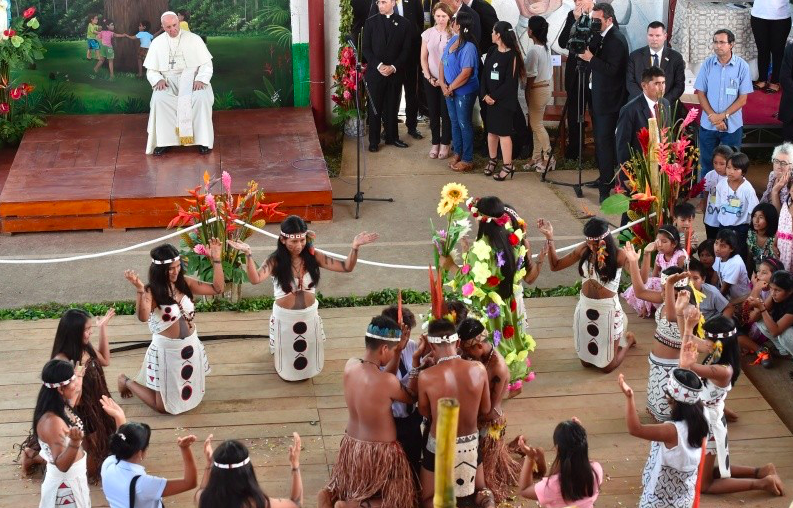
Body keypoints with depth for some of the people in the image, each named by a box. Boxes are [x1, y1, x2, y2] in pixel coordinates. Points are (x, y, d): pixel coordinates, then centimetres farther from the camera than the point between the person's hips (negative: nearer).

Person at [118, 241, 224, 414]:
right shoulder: (152, 292, -20)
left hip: (190, 346, 6)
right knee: (164, 406, 5)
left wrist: (216, 259, -10)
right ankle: (126, 382, 28)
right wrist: (139, 289, -50)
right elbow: (143, 317, -38)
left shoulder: (185, 283, -3)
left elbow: (217, 288, -1)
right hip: (167, 351, -6)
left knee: (191, 396, 23)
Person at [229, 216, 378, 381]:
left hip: (310, 314, 2)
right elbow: (255, 279, -38)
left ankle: (307, 370, 55)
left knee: (310, 355, 24)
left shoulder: (312, 257, -12)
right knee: (287, 355, 20)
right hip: (285, 316, -2)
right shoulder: (276, 260, -20)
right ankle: (287, 372, 51)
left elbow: (346, 267, -13)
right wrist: (248, 254, -52)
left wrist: (355, 247, -31)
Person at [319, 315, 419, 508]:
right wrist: (416, 361, -9)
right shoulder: (388, 382, -26)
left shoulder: (350, 365, -9)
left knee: (347, 489, 31)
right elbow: (411, 397, -6)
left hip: (351, 444, 7)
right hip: (380, 451, -7)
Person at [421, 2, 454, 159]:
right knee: (433, 112, 9)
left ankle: (445, 144, 15)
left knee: (446, 113, 3)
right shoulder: (427, 34, 1)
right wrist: (429, 77, -6)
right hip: (430, 79, 2)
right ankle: (435, 143, 19)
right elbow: (423, 58, 4)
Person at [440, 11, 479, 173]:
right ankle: (457, 153, 33)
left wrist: (450, 88, -15)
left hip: (464, 92, -8)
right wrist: (443, 84, -6)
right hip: (450, 90, 8)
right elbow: (442, 63, 7)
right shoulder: (451, 41, 3)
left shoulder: (468, 47, -22)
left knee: (464, 124, 2)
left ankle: (467, 160, 12)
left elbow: (466, 73, -25)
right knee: (454, 122, 18)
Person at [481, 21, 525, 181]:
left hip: (504, 100, -6)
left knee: (503, 132, -6)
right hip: (490, 98, 6)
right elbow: (484, 73, 5)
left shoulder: (512, 55, -11)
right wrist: (484, 95, -7)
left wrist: (495, 97, -15)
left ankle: (508, 166, -2)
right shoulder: (492, 51, 8)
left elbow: (510, 82, -14)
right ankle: (492, 160, 28)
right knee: (491, 130, 13)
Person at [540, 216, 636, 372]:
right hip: (585, 307, 5)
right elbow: (555, 266, 2)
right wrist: (549, 238, -8)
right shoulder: (584, 250, -6)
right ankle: (615, 340, 43)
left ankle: (627, 339, 36)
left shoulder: (617, 256, -19)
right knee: (586, 362, 17)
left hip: (607, 309, -5)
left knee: (607, 367, 8)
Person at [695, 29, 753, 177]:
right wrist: (713, 117, -11)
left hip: (733, 126, -1)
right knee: (706, 165, 10)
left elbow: (742, 99, -6)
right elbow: (701, 93, -1)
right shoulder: (707, 64, -4)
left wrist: (723, 116, -15)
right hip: (708, 125, 1)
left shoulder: (742, 66, -8)